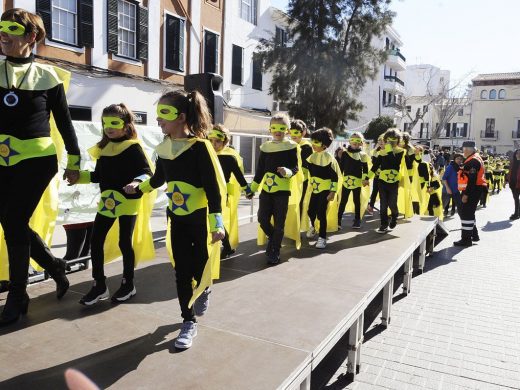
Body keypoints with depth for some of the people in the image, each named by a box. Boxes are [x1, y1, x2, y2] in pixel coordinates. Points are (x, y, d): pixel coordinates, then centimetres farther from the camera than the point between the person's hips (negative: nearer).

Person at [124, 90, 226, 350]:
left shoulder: (199, 146, -17)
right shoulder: (164, 148, 2)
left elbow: (214, 186, -19)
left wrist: (217, 222, -24)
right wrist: (139, 187, 37)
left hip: (201, 217, -5)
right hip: (177, 218, 5)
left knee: (200, 267, 3)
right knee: (181, 271, 6)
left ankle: (203, 290, 41)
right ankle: (189, 322, 20)